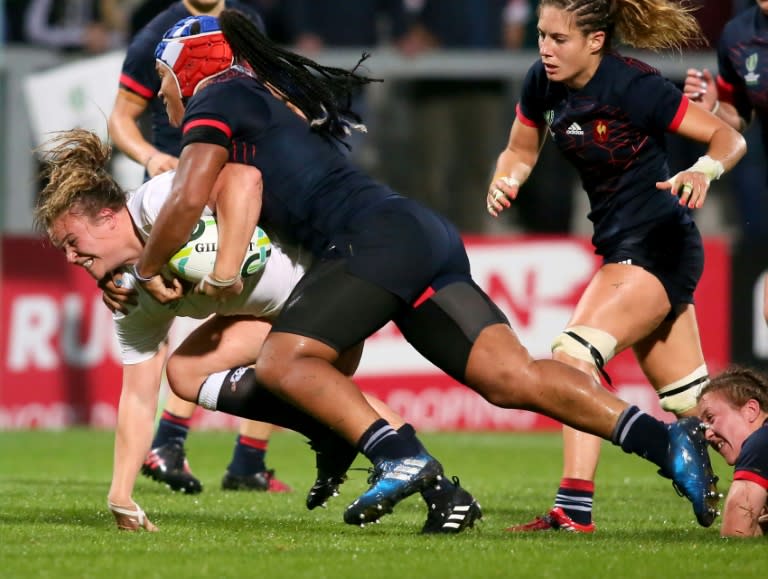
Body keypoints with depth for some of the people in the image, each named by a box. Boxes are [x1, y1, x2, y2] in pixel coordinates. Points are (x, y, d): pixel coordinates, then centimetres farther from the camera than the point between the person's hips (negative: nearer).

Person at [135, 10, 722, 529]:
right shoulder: (272, 95, 31)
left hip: (375, 236, -8)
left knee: (282, 362, -11)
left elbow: (188, 201, -8)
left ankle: (399, 456, -30)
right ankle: (665, 438, -20)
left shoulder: (216, 101, 4)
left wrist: (148, 268, 9)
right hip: (426, 233, 8)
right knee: (512, 376, -5)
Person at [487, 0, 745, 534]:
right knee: (690, 401, 13)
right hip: (623, 244, 9)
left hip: (658, 244, -9)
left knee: (574, 355, -22)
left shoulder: (634, 86, -21)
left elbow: (729, 138, -17)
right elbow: (520, 152, 13)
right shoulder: (544, 84, -2)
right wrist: (504, 183, -9)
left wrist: (704, 171, -37)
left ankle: (574, 509, -23)